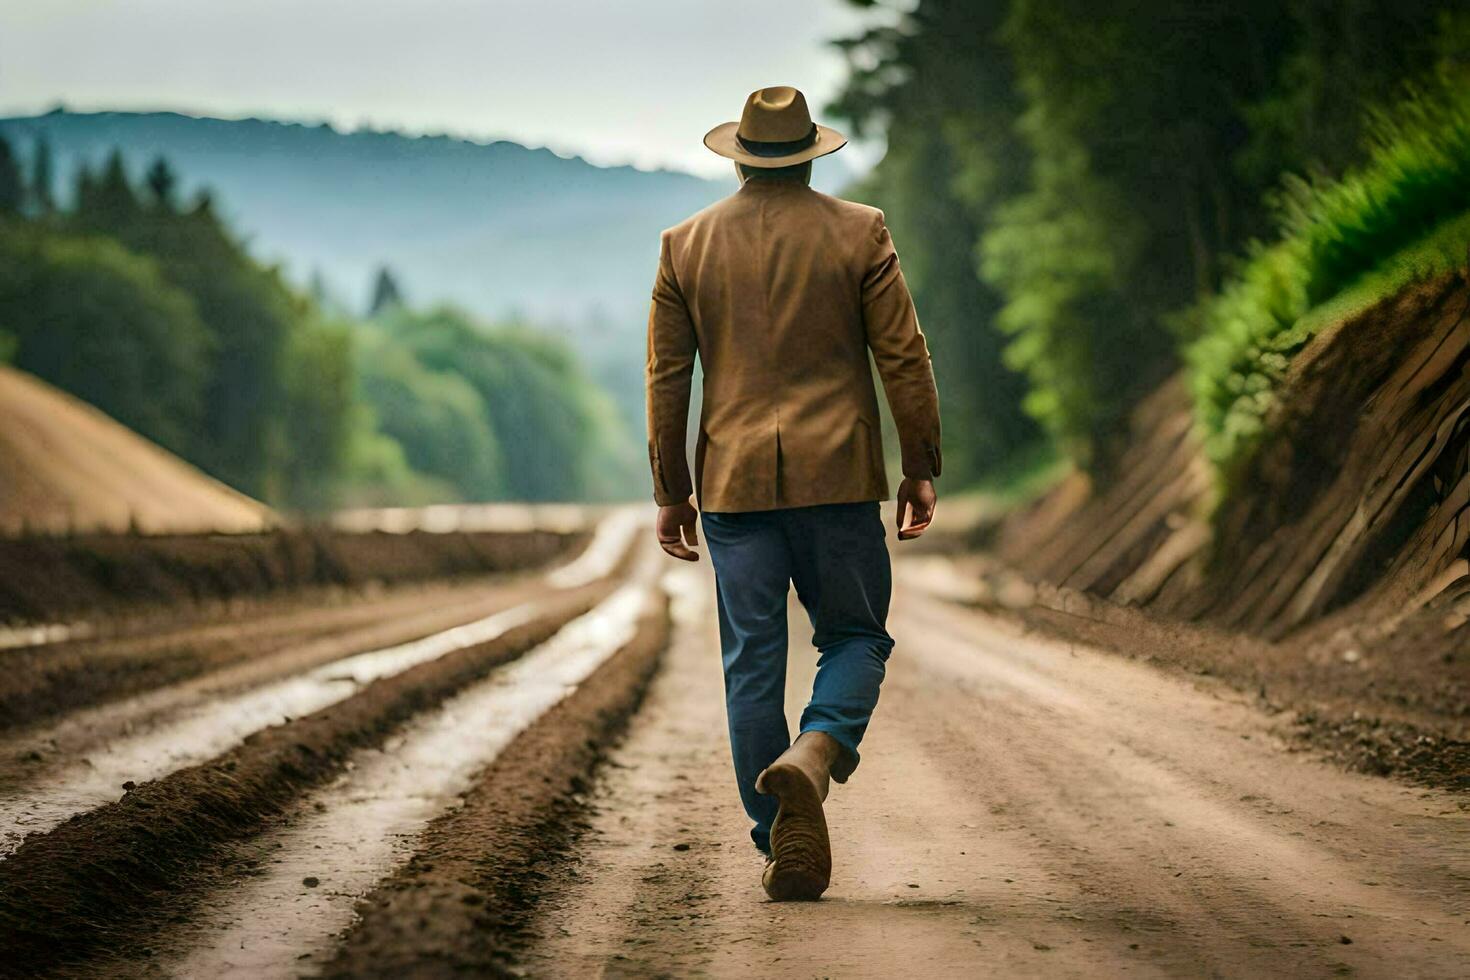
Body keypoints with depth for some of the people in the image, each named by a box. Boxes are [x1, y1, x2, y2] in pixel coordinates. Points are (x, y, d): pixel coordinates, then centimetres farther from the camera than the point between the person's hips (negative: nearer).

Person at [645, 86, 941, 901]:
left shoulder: (685, 244, 6)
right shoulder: (859, 233, 1)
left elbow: (666, 376, 6)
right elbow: (903, 358, -3)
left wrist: (670, 492, 11)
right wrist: (920, 469, 4)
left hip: (734, 481, 2)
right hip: (836, 476, -2)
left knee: (752, 663, 5)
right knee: (854, 636, 11)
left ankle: (783, 848, 5)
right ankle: (813, 754, -19)